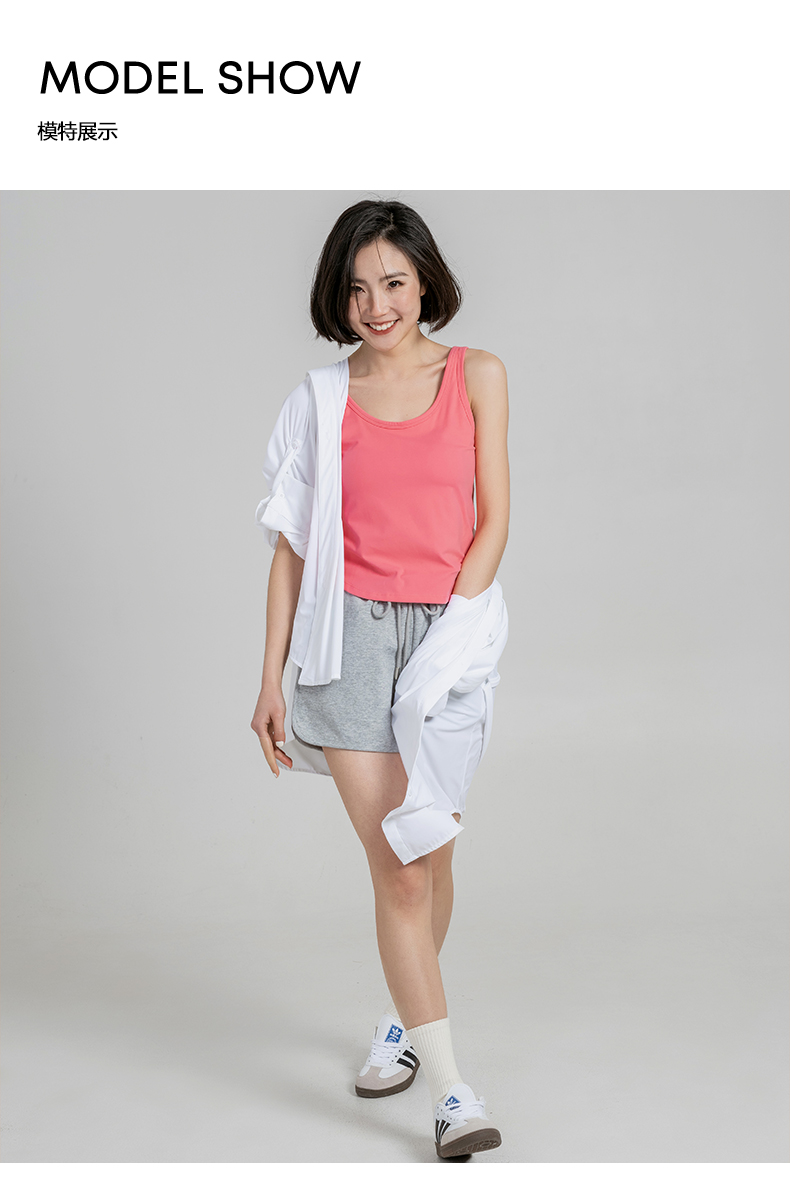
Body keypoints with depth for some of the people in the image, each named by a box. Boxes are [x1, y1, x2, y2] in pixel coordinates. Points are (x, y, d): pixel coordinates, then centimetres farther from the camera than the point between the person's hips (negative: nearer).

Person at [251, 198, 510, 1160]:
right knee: (394, 862, -6)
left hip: (448, 630, 1)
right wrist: (271, 676, 4)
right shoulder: (322, 398, 6)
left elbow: (493, 520, 2)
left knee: (427, 850, 11)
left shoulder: (476, 376, 5)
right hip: (351, 632, 0)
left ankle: (403, 1018, 37)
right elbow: (292, 542, 7)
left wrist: (447, 635, -8)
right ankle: (450, 1091, -2)